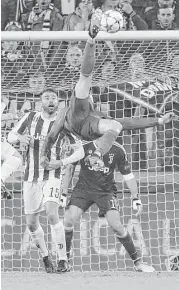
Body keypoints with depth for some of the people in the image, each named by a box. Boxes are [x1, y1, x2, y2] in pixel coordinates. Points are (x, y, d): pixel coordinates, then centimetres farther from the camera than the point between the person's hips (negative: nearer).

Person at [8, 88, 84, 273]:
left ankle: (63, 260, -19)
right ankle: (45, 257, 27)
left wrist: (62, 162, -16)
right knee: (31, 223, 3)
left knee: (52, 213, -25)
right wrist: (20, 137, -15)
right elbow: (10, 137, 9)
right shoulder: (30, 118, 3)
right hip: (31, 177, 3)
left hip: (53, 176, -3)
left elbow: (80, 151, 1)